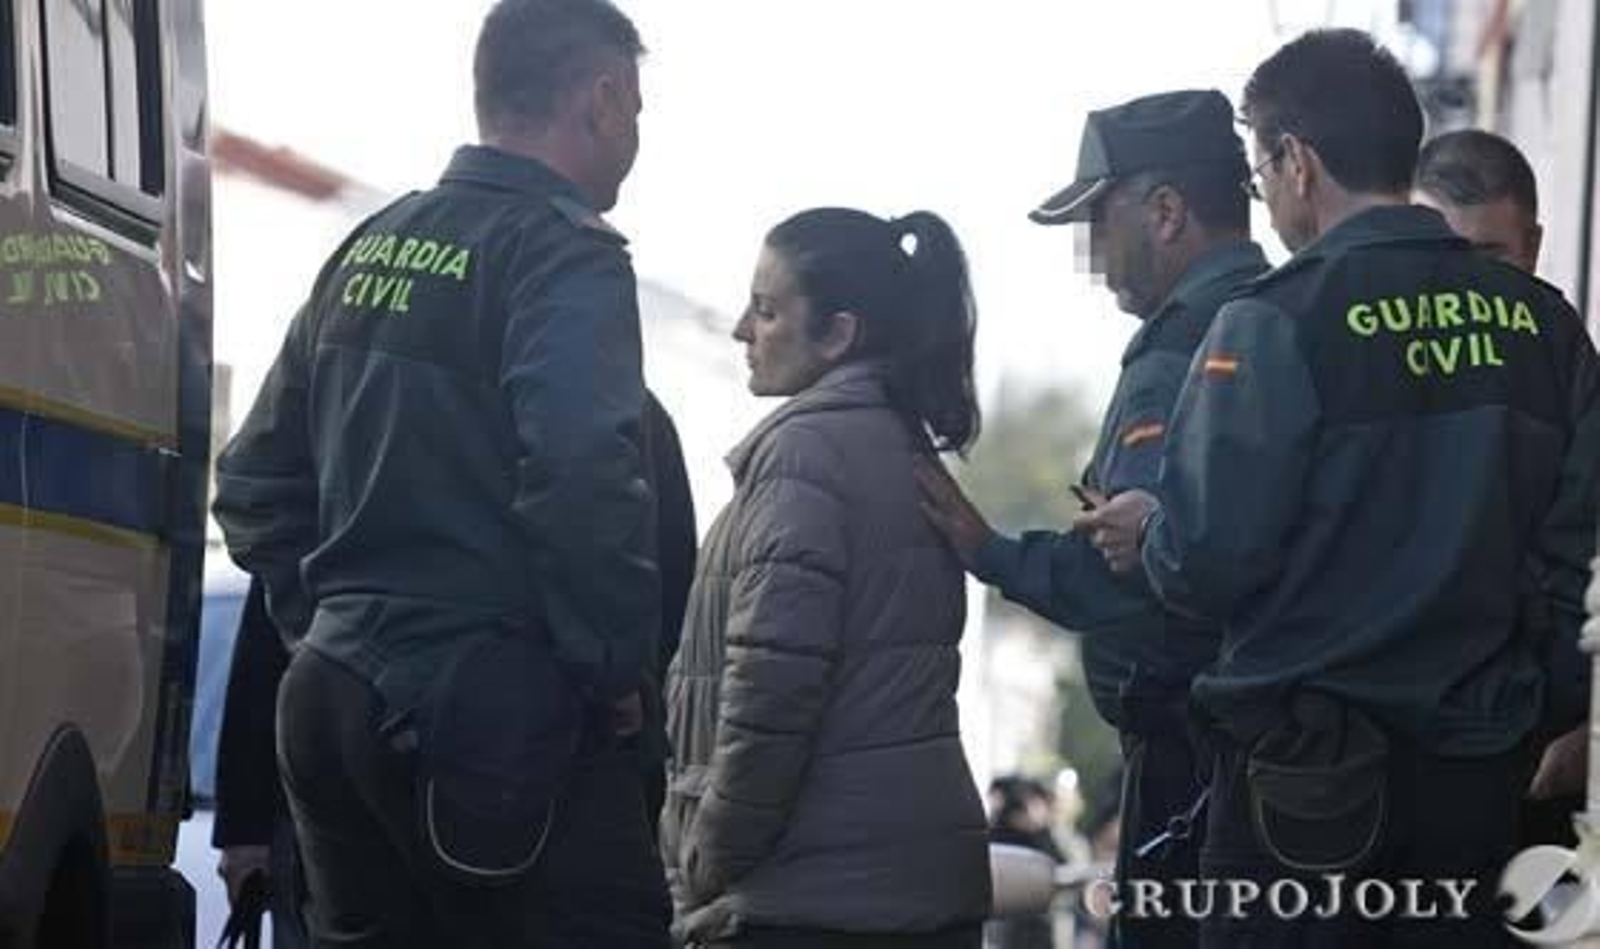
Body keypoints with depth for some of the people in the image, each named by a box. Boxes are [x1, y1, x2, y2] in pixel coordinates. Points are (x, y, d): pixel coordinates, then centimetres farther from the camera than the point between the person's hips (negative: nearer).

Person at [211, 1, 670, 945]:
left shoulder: (368, 251, 16)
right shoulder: (565, 255, -9)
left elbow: (255, 479, 19)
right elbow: (581, 481, -24)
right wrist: (616, 672, -12)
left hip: (333, 692, 9)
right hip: (496, 711, -8)